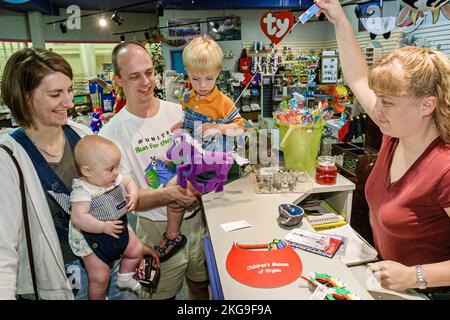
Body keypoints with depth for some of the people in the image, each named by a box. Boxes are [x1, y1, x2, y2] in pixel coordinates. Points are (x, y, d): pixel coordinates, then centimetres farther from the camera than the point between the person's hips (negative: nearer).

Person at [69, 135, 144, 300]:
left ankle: (124, 278, 40)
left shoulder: (115, 179, -7)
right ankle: (98, 297, 30)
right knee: (100, 279, 1)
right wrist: (104, 227, -33)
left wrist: (133, 195, -8)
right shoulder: (82, 191, -27)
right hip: (93, 239, -6)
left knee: (137, 251, 15)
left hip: (119, 229, 7)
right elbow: (78, 218, -34)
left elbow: (129, 182, 13)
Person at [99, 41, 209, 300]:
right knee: (162, 295, 15)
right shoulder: (112, 133, -12)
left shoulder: (178, 112, -2)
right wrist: (167, 195, -31)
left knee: (201, 286, 22)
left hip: (197, 217, 4)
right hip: (158, 229, -3)